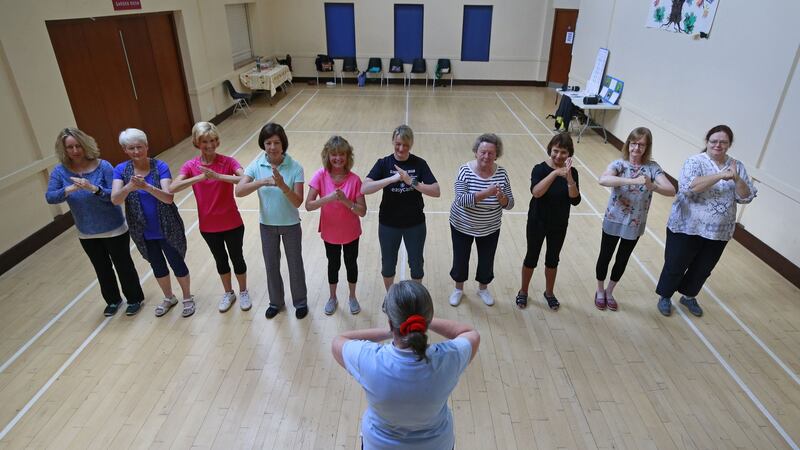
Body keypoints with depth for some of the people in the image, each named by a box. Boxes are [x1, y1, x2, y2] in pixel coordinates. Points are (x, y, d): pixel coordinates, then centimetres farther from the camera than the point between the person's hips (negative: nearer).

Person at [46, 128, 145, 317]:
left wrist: (94, 188, -37)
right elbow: (50, 197, -15)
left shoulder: (102, 166, -16)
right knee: (102, 269, 20)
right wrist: (69, 190, -33)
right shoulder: (60, 171, -7)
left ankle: (135, 299, 31)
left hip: (114, 229, -3)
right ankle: (113, 300, 41)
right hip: (86, 234, 4)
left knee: (123, 265, 11)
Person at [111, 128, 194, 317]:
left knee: (177, 263, 10)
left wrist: (147, 186, -41)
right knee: (157, 266, 21)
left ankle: (187, 298, 34)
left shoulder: (160, 166, -14)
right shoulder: (121, 170, -6)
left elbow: (168, 198, -24)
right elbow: (115, 199, -18)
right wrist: (129, 187, -37)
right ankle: (169, 298, 44)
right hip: (143, 232, 3)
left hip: (167, 228, -3)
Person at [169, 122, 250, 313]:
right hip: (208, 226, 2)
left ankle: (243, 292, 37)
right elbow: (172, 188, -22)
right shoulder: (190, 165, -7)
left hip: (232, 223, -2)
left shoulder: (227, 161, -12)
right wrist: (199, 177, -33)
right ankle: (228, 293, 41)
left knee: (237, 258, 15)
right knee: (220, 260, 20)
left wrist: (218, 176, -38)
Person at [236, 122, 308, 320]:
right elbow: (239, 191, -23)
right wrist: (261, 182, -37)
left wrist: (283, 186, -38)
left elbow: (298, 202, -21)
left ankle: (300, 302, 36)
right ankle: (276, 302, 40)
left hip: (291, 225, -2)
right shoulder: (256, 165, -12)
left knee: (295, 264, 13)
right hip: (267, 225, 2)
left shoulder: (295, 167, -18)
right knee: (271, 265, 18)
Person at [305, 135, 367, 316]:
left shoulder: (354, 179, -17)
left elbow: (362, 211, -17)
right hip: (330, 233, 0)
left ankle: (352, 297, 41)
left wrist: (345, 201, -32)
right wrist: (328, 198, -34)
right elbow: (308, 205, -20)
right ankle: (332, 297, 43)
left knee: (351, 264, 18)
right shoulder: (321, 176, -17)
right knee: (333, 265, 19)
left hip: (350, 233, 0)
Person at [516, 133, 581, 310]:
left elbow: (575, 200, -18)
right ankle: (523, 291, 33)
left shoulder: (572, 172, -7)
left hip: (559, 225, 3)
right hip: (537, 223, -2)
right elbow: (536, 192, -34)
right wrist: (555, 173, -41)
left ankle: (549, 292, 39)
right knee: (532, 258, 12)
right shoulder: (540, 169, -16)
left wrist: (568, 177, -31)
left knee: (552, 259, 18)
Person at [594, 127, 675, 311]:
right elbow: (603, 180, -35)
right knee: (605, 257, 12)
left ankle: (609, 292, 39)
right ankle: (600, 291, 36)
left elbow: (671, 190, -15)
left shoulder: (653, 167, -6)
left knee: (622, 260, 17)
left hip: (635, 225, 2)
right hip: (613, 221, -2)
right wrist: (632, 180, -44)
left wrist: (652, 186, -35)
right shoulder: (619, 164, -13)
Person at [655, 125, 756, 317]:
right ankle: (665, 297, 29)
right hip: (687, 228, -4)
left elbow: (747, 197, -1)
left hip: (719, 232, 5)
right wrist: (720, 175, -28)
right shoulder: (695, 162, -10)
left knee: (703, 269, 18)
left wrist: (736, 179, -18)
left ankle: (689, 296, 40)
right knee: (675, 266, 8)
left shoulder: (737, 166, 4)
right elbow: (688, 187, -27)